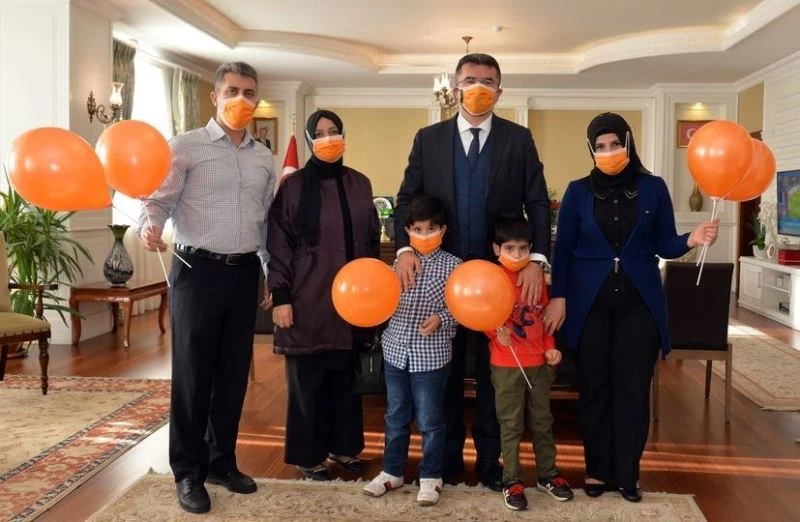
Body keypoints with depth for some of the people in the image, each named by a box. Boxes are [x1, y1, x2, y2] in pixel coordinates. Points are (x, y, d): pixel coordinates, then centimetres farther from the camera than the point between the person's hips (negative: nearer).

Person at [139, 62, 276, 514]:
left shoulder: (264, 158, 12)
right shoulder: (185, 147, -3)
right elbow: (159, 199, -10)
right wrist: (150, 226, -31)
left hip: (245, 273, 5)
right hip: (198, 270, -5)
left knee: (234, 372, 11)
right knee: (193, 372, 2)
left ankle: (221, 461, 27)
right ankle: (188, 471, 16)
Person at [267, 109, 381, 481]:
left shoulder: (359, 184, 8)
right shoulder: (294, 185, -4)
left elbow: (372, 239, 13)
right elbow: (278, 243, -5)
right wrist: (280, 296, -10)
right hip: (307, 297, -4)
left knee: (346, 377, 12)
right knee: (307, 380, 4)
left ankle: (343, 446, 28)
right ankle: (308, 455, 18)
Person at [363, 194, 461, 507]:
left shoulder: (452, 265, -6)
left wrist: (440, 320, -22)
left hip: (431, 354, -4)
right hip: (396, 350, 4)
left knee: (430, 420, 8)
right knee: (396, 416, 17)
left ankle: (431, 477, 25)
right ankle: (392, 471, 33)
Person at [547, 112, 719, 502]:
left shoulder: (653, 188, 2)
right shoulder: (578, 192, 1)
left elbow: (664, 245, 2)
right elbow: (563, 249, 0)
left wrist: (691, 240, -19)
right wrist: (558, 297, -8)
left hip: (639, 302, 0)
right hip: (590, 302, 0)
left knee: (633, 388, 4)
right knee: (595, 387, 7)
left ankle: (628, 474, 17)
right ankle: (597, 469, 21)